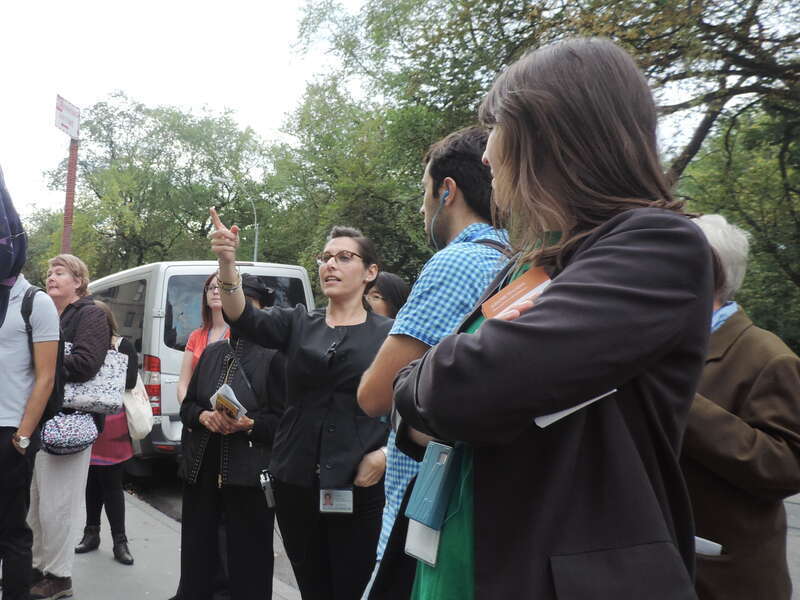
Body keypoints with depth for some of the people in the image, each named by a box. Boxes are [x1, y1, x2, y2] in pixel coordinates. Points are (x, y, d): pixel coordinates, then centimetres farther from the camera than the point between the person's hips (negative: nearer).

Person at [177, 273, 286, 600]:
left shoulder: (273, 356, -5)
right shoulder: (212, 352, 13)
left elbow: (283, 420, -7)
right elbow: (187, 404, 14)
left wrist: (249, 425, -23)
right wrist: (203, 416, -8)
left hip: (248, 475, -5)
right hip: (201, 469, 5)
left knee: (247, 560, 5)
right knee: (196, 552, 14)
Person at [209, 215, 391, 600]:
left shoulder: (390, 334, -1)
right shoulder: (298, 323, 7)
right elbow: (245, 320, -11)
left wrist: (386, 453, -17)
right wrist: (227, 262, -27)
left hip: (359, 485, -3)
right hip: (296, 481, 3)